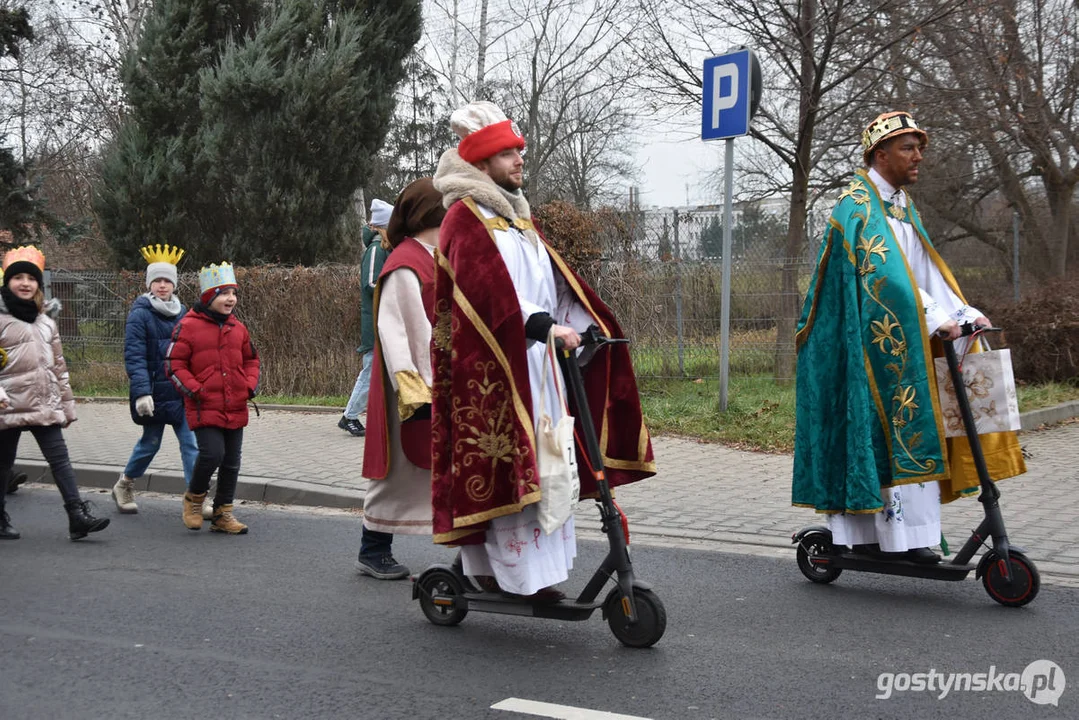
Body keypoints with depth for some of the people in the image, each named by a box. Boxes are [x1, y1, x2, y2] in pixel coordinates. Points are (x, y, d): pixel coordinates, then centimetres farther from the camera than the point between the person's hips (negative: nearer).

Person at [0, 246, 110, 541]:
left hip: (45, 404, 4)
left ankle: (77, 516, -12)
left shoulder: (45, 319, 15)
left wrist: (67, 403, 16)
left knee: (60, 458, -6)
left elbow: (58, 364, 18)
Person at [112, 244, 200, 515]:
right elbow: (134, 357, -15)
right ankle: (124, 485, 33)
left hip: (182, 391, 4)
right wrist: (142, 392, -24)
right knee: (150, 443, 9)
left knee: (191, 443, -4)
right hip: (154, 392, -4)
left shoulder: (182, 313, 9)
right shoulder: (140, 314, -9)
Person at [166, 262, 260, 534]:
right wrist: (193, 389, -14)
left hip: (235, 408, 6)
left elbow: (251, 359, 23)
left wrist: (251, 385, 6)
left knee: (232, 462, 9)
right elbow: (173, 363, -4)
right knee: (212, 453, -19)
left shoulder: (237, 328, 10)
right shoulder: (188, 326, -6)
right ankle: (194, 497, 9)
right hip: (204, 407, -6)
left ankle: (223, 514, 23)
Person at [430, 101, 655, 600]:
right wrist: (544, 325, -28)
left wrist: (581, 323, 3)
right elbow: (490, 286, -19)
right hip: (492, 362, -9)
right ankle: (521, 572, -9)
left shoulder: (518, 215, 22)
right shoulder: (466, 217, -6)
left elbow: (554, 277, 17)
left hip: (535, 355, 9)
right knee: (507, 462, -11)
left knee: (540, 461, 7)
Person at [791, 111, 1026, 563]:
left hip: (903, 340, 9)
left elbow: (927, 272, 13)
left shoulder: (903, 207, 19)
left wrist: (964, 314, 0)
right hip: (867, 340, -9)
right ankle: (904, 537, -11)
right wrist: (935, 319, -25)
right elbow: (884, 271, -21)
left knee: (899, 431, 5)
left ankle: (866, 533, 8)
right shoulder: (858, 206, -10)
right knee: (885, 430, -11)